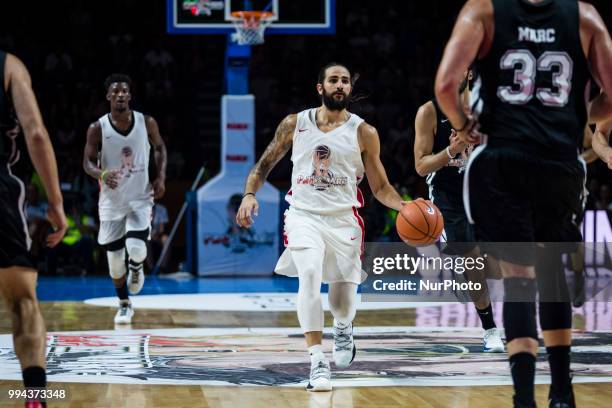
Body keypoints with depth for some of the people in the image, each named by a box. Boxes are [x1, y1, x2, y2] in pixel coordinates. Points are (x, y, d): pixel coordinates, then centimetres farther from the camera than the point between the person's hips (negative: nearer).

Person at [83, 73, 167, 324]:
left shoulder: (147, 123, -5)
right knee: (114, 258, 5)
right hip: (112, 199, 1)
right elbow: (88, 162, -5)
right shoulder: (98, 129, -8)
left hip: (140, 197, -1)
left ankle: (137, 269, 17)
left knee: (136, 248, -20)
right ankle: (124, 304, 26)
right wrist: (102, 175, -26)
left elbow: (159, 148, 11)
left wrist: (160, 177, -3)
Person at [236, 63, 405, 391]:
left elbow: (380, 187, 5)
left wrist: (405, 207, -13)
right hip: (304, 214, -1)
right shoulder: (295, 124, 2)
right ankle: (317, 361, -25)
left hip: (344, 219, 1)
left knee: (344, 295, 5)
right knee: (309, 274, -27)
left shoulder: (364, 133, 0)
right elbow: (264, 166, 11)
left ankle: (343, 328, 45)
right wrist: (249, 194, -7)